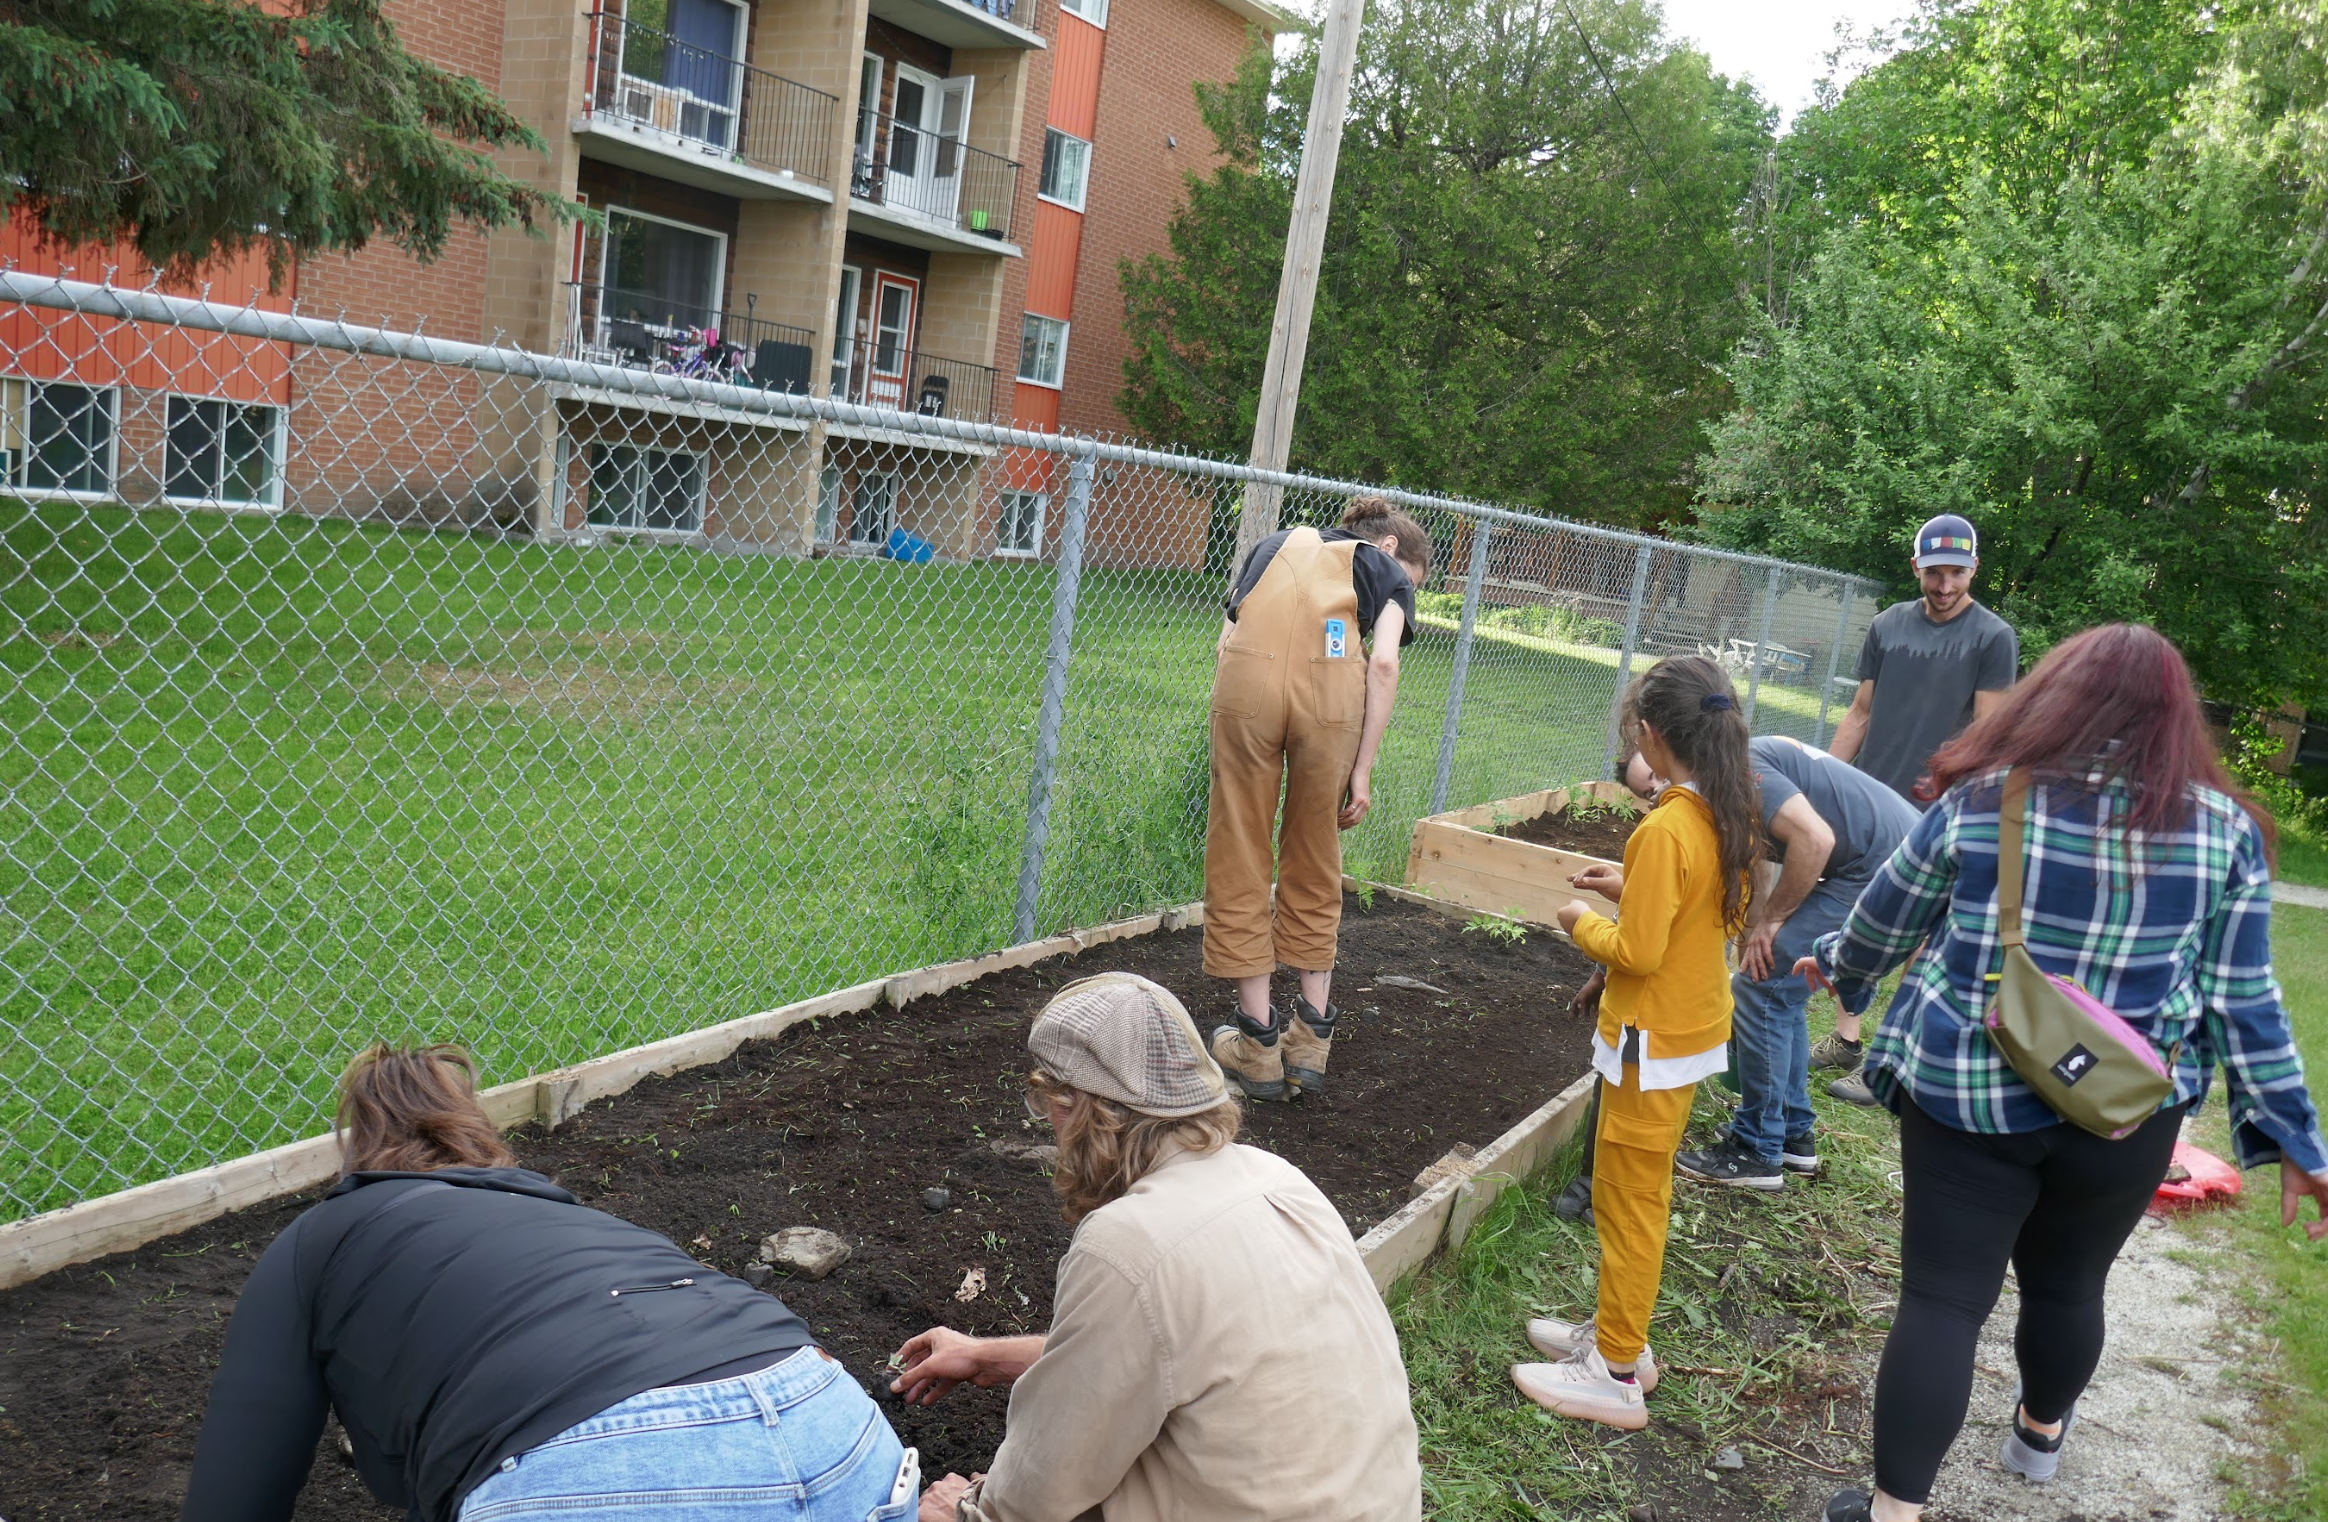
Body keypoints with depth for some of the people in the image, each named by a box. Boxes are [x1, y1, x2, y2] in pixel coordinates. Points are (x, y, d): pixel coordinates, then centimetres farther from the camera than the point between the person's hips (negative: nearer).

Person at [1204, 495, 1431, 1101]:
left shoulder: (1276, 543, 34)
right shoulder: (1386, 570, 24)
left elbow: (1226, 639, 19)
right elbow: (1383, 662, 5)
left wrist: (1237, 723, 20)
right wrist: (1362, 773, 5)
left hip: (1247, 674, 1)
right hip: (1333, 685, -1)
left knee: (1239, 858, 11)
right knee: (1314, 864, 16)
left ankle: (1258, 1045, 16)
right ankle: (1310, 1038, 21)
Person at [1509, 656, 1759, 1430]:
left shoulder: (1665, 830, -26)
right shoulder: (1730, 817, 1)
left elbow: (1637, 952, -25)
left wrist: (1583, 922, -7)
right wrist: (1631, 888, 8)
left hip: (1652, 1040, -9)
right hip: (1700, 1025, 9)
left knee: (1628, 1200, 3)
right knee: (1640, 1194, 21)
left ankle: (1616, 1374, 15)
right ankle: (1617, 1330, 36)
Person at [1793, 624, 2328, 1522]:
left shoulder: (1980, 801, -9)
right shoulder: (2225, 828, -5)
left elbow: (1885, 925, 4)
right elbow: (2242, 1001, -2)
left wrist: (1838, 969, 25)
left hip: (1966, 1094, -2)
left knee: (1943, 1298, 4)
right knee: (2068, 1286, 23)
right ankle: (2040, 1432, 49)